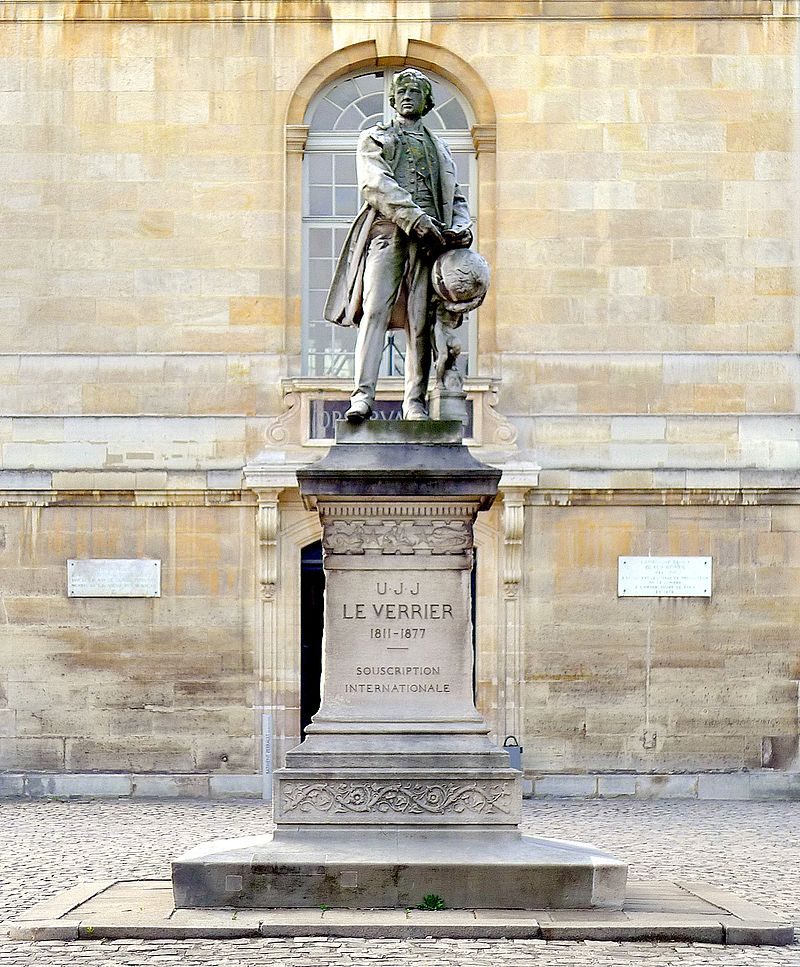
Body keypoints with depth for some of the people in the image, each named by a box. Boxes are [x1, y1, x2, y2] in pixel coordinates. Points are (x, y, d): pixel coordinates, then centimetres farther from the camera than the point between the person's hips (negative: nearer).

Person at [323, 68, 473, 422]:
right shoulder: (374, 139, 15)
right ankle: (363, 396, -23)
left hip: (429, 237, 3)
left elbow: (456, 197, 22)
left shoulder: (439, 148, 27)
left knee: (420, 319, -4)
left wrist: (461, 228, -1)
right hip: (387, 231, -3)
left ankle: (415, 403, -6)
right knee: (375, 309, -16)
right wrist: (416, 217, -16)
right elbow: (376, 184, -2)